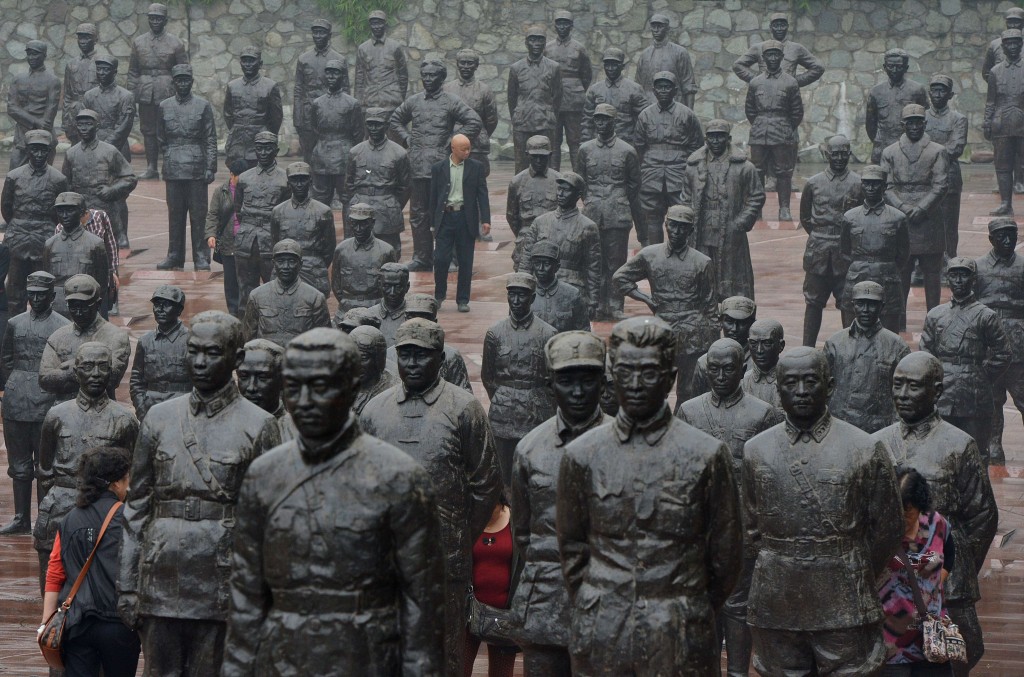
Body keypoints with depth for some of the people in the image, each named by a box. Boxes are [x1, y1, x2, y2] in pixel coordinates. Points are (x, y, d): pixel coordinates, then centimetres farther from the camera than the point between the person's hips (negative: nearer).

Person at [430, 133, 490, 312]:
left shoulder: (476, 168, 5)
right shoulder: (438, 168, 5)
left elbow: (482, 194, 2)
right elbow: (433, 196, 9)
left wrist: (485, 220, -7)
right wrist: (433, 223, 6)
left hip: (466, 218, 0)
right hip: (445, 217, 0)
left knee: (465, 262, 3)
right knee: (440, 259, -4)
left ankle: (463, 300, 12)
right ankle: (439, 295, 16)